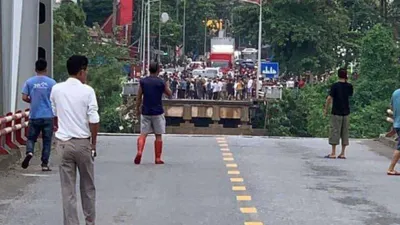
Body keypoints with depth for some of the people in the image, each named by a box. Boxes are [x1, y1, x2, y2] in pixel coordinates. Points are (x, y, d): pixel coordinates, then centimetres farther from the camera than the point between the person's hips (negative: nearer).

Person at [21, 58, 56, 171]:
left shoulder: (29, 82, 0)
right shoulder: (51, 82, -4)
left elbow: (24, 98, -3)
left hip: (34, 116, 1)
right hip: (48, 116, -1)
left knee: (31, 138, 14)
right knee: (47, 141, 7)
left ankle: (29, 152, -15)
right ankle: (45, 164, 8)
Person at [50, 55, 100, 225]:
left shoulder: (56, 89, 2)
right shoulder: (87, 91, -9)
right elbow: (94, 121, -12)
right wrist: (93, 144, 0)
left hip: (63, 143, 2)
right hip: (82, 142, -2)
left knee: (68, 189, 5)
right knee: (88, 186, 15)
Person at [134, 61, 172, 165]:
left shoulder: (143, 81, 1)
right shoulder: (161, 82, -5)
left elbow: (139, 97, 3)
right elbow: (169, 94, 10)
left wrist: (137, 109, 15)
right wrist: (167, 86, 29)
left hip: (145, 112, 2)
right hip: (157, 112, -2)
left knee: (143, 134, 5)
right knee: (158, 135, 6)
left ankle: (139, 152, -18)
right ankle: (158, 158, 8)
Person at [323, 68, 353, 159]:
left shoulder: (335, 86, -9)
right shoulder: (349, 86, 3)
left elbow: (329, 98, -14)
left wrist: (326, 109, -3)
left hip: (336, 112, -4)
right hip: (346, 112, 4)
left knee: (335, 131, -1)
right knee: (345, 132, 8)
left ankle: (333, 153, -1)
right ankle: (343, 153, 9)